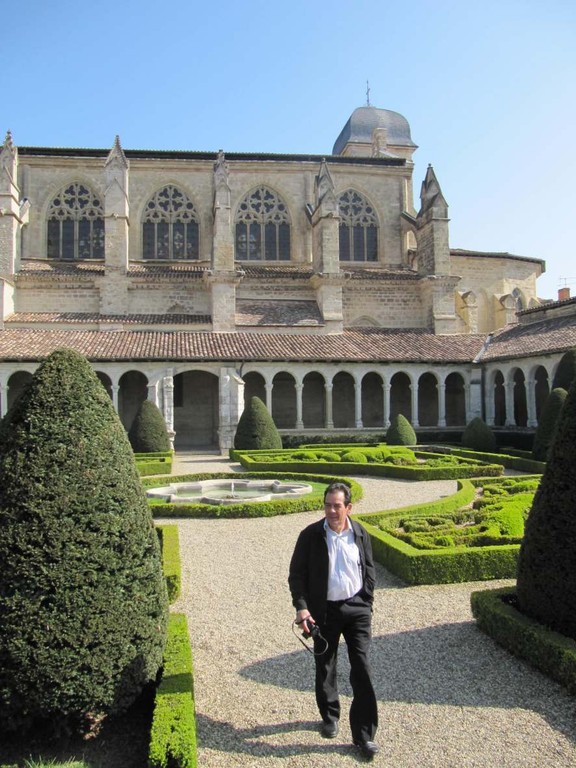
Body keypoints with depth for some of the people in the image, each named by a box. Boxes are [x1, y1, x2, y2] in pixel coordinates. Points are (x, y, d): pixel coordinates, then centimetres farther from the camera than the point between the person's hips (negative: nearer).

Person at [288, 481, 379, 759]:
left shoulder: (360, 533, -3)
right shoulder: (311, 535, -11)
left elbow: (369, 570, 8)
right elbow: (296, 574, -6)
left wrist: (366, 605, 5)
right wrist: (301, 607, -15)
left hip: (357, 610, 1)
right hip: (324, 611, 0)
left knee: (362, 670, 0)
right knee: (325, 668, 16)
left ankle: (364, 735, 14)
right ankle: (329, 716, 41)